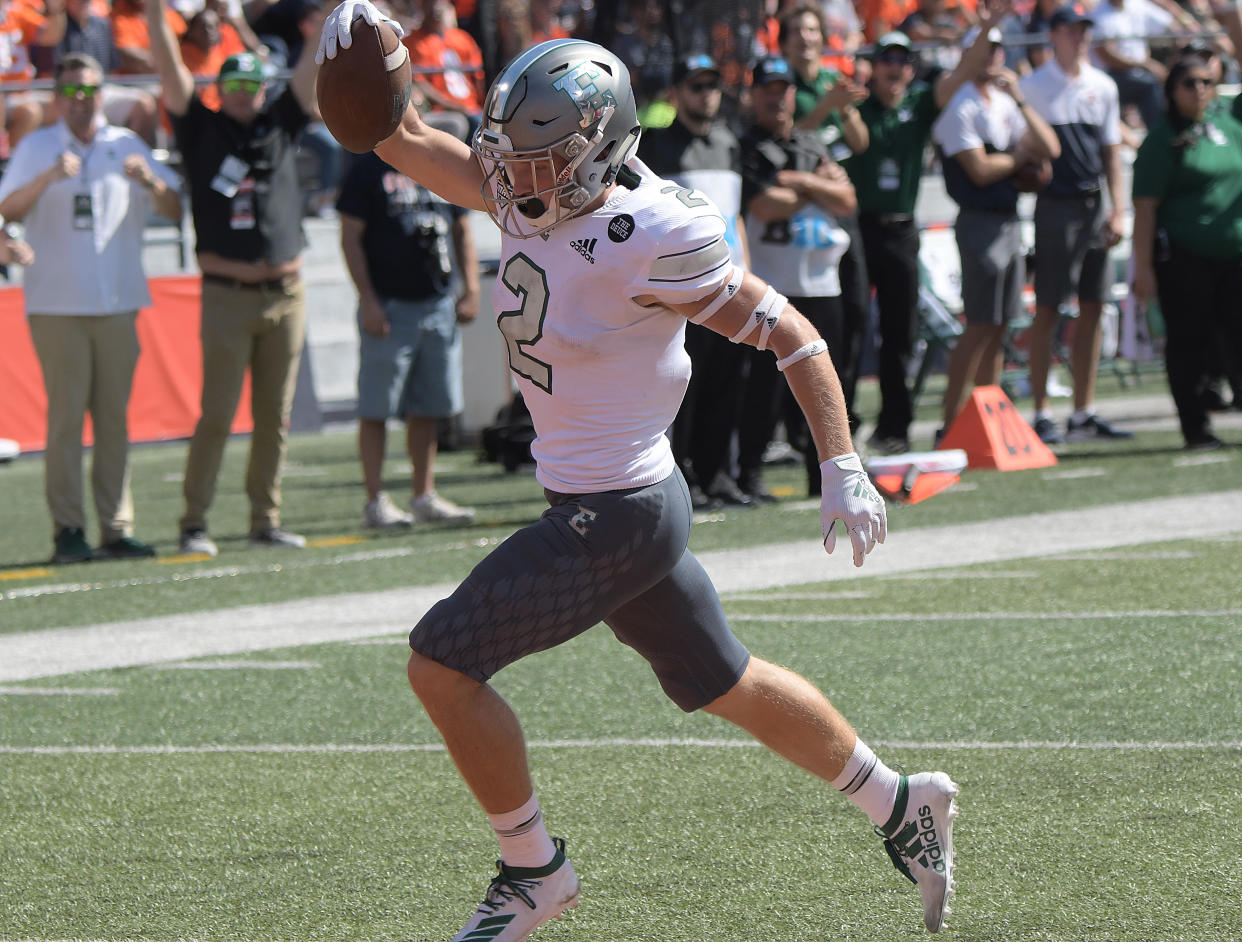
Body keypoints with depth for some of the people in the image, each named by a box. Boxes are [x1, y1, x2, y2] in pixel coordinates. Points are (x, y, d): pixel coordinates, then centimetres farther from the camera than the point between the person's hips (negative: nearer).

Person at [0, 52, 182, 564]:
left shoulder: (127, 146, 12)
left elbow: (174, 210, 7)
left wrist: (149, 181, -14)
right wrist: (47, 178, -25)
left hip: (117, 304, 3)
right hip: (56, 305, -3)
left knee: (115, 416, 4)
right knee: (65, 415, -8)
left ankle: (116, 527, 6)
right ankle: (68, 529, -8)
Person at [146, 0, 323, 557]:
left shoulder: (280, 126, 13)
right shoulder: (202, 131, 5)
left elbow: (314, 67, 11)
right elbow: (170, 68, -2)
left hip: (286, 295, 4)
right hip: (227, 296, -3)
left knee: (274, 417, 6)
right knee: (217, 413, -6)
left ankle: (265, 520, 12)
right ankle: (194, 524, -3)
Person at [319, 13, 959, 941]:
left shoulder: (652, 242, -22)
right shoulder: (529, 195, -1)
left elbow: (791, 335, -15)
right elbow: (407, 143, 5)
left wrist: (843, 467, -16)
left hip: (617, 519, -9)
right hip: (599, 505, 9)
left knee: (443, 663, -6)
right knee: (723, 684, 22)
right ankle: (901, 806, 36)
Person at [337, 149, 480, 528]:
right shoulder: (367, 170, -4)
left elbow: (461, 231, 19)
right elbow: (350, 238, -8)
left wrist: (471, 290, 8)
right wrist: (368, 300, -15)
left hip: (438, 307, 6)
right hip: (388, 307, -6)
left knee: (428, 408, 10)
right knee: (376, 409, -3)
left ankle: (424, 496, 18)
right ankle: (376, 500, 0)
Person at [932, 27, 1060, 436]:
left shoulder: (1005, 103, 15)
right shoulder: (959, 107, -9)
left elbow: (1049, 149, 6)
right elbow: (979, 170, -16)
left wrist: (1019, 100, -5)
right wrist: (1021, 156, 0)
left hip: (1009, 221, 8)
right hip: (980, 222, -8)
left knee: (998, 326, 9)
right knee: (981, 326, -9)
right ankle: (951, 427, -7)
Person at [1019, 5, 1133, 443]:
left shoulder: (1102, 86, 12)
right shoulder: (1033, 87, -4)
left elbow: (1111, 151, 14)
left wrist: (1118, 209, 7)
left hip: (1093, 205, 6)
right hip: (1055, 205, -6)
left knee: (1092, 309, 7)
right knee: (1047, 311, -5)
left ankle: (1083, 414, 14)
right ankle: (1041, 415, -1)